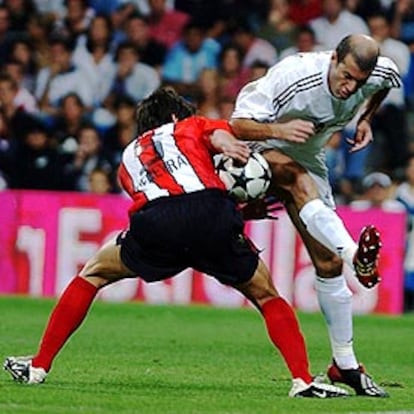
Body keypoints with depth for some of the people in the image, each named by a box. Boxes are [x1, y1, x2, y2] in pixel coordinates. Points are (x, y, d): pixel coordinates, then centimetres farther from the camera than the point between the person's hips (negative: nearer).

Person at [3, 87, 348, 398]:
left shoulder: (129, 156, 38)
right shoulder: (193, 125, 33)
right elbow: (220, 135, 8)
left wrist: (237, 211, 30)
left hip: (155, 226, 1)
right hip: (210, 211, -1)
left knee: (93, 274, 26)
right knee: (266, 296, 19)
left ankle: (39, 366, 23)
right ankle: (303, 380, 4)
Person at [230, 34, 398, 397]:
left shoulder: (382, 74, -17)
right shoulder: (292, 75, -32)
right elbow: (238, 124, -27)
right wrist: (278, 129, -44)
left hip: (308, 159, 5)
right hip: (260, 151, -5)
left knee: (329, 263, -1)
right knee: (298, 178, -40)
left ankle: (345, 365, 8)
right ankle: (355, 254, -63)